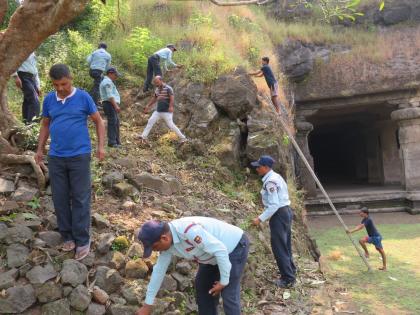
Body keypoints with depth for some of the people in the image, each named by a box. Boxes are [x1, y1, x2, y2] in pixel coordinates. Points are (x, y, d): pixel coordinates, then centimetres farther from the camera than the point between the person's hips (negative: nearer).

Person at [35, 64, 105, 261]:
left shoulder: (83, 97, -5)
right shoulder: (49, 99, 5)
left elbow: (98, 121, 2)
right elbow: (45, 125, 17)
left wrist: (101, 146, -6)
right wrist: (40, 149, 13)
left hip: (79, 156, -4)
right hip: (55, 157, 4)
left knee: (80, 198, 1)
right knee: (60, 198, 9)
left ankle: (82, 241, 10)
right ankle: (68, 236, 24)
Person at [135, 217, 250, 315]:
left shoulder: (189, 231, -38)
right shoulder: (167, 242, -8)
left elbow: (221, 250, -33)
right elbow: (159, 270, 2)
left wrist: (223, 281, -21)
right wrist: (147, 304, 7)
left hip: (236, 247, -9)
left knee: (228, 295, -11)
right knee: (202, 286, 14)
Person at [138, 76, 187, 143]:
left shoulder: (168, 88, -11)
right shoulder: (157, 89, 12)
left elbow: (172, 98, -22)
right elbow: (154, 98, 27)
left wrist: (171, 107, -37)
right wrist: (148, 106, 26)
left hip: (167, 112, -8)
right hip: (158, 111, 8)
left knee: (171, 125, -12)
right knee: (150, 121, 3)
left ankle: (183, 138, -2)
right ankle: (143, 137, 9)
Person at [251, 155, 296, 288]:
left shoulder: (270, 181, -20)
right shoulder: (275, 177, 11)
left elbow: (274, 205, -24)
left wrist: (260, 219, -22)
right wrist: (266, 216, 20)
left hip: (279, 215, -10)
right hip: (285, 212, 10)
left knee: (279, 248, -1)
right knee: (285, 246, 19)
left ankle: (288, 279, 7)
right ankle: (291, 274, 32)